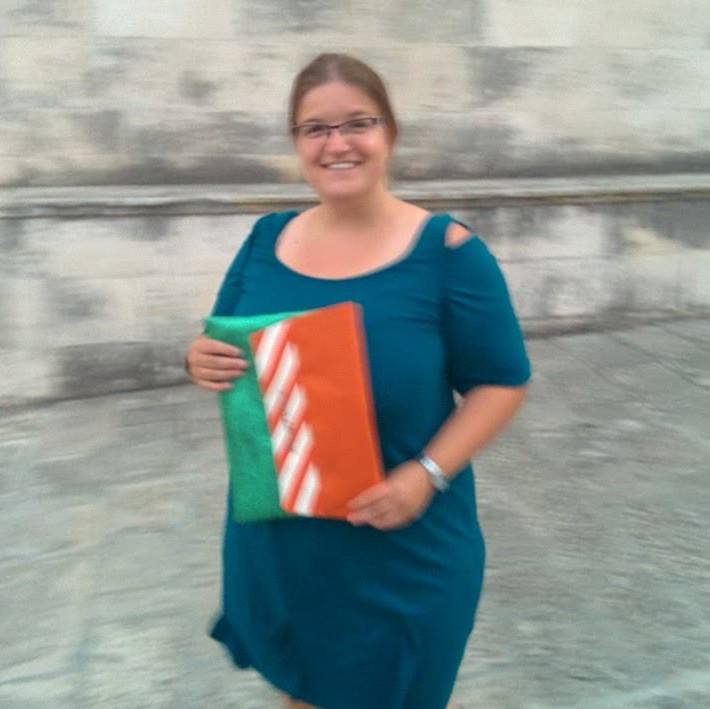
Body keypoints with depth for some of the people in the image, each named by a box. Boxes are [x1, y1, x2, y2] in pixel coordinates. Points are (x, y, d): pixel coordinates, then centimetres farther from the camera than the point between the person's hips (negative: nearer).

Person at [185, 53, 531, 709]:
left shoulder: (447, 249, -13)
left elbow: (503, 382, -8)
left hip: (405, 546, -3)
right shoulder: (268, 239, 0)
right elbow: (226, 354, 9)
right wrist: (203, 361, -14)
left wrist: (427, 475, -21)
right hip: (277, 537, 4)